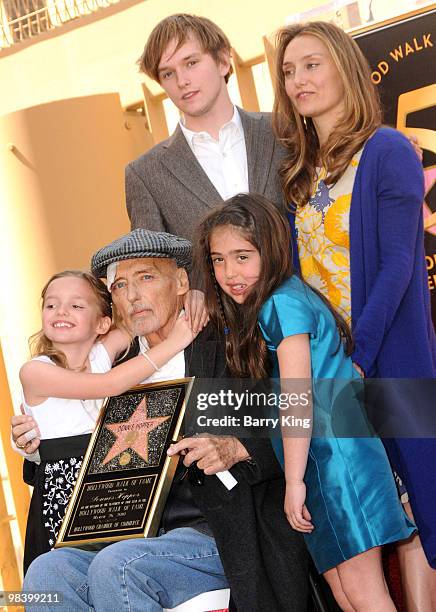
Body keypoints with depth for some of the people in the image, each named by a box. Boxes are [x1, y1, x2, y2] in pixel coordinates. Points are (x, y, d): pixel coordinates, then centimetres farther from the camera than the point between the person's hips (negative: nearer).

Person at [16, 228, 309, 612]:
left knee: (114, 566, -30)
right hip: (150, 538, 5)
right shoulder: (122, 372, 18)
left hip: (229, 536, -5)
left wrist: (235, 450, -21)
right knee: (46, 572, -20)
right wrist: (41, 447, 8)